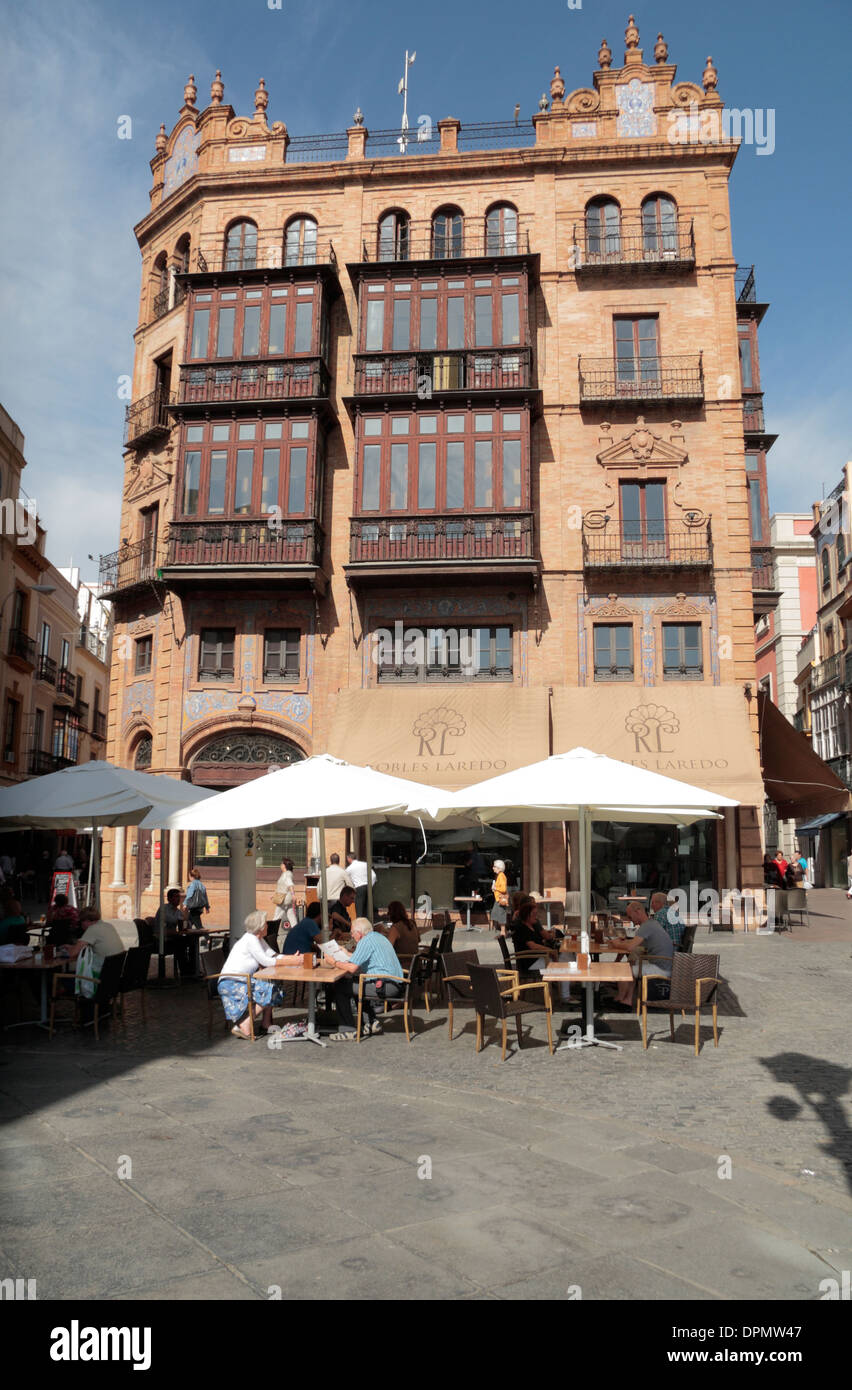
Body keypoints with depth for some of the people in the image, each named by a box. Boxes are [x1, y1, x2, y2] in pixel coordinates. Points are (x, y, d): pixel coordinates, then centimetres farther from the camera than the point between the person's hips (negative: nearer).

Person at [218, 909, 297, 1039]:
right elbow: (265, 961, -16)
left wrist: (294, 958, -1)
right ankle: (244, 1026, -16)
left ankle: (266, 1024, 11)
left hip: (241, 982, 9)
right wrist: (291, 962, -11)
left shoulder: (257, 940, 14)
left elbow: (273, 956, 12)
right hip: (230, 983, -9)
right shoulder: (250, 939, -15)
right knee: (269, 989, -18)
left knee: (273, 986, 6)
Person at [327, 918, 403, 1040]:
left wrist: (337, 964, 0)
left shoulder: (366, 941, -11)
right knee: (357, 983, 32)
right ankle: (372, 1022, 28)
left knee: (339, 988, -6)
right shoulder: (378, 936, 19)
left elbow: (352, 968, -15)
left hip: (386, 987, -10)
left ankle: (348, 1031, -4)